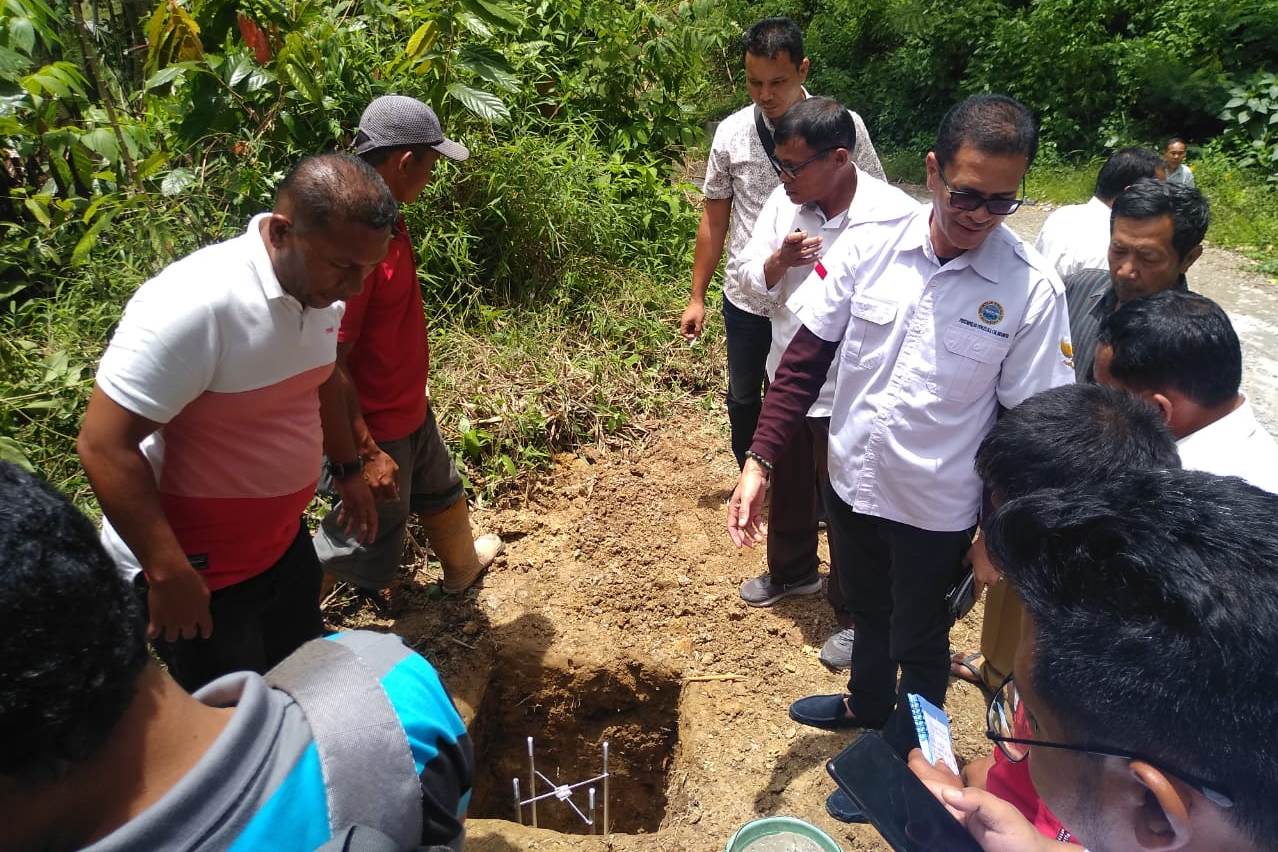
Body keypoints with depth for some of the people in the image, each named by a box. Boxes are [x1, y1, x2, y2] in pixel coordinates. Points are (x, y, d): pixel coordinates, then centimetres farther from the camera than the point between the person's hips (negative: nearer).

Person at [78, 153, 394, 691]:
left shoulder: (320, 287, -5)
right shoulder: (194, 305, -31)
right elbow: (106, 447, -26)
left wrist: (347, 470, 18)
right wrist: (169, 574, -23)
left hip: (282, 539, 7)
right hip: (194, 570, -7)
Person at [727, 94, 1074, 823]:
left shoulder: (1032, 288, -18)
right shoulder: (869, 248, -13)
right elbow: (807, 357, -9)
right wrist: (760, 462, -13)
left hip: (938, 508, -3)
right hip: (852, 481, 3)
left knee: (920, 639, 20)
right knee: (868, 612, 28)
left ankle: (903, 760, 48)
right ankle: (866, 705, 59)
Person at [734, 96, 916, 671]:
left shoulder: (894, 216, -21)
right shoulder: (784, 201, -5)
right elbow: (749, 277, 1)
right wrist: (778, 261, -20)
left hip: (849, 393, -6)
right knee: (788, 487, 25)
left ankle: (854, 616, 32)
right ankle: (791, 571, 51)